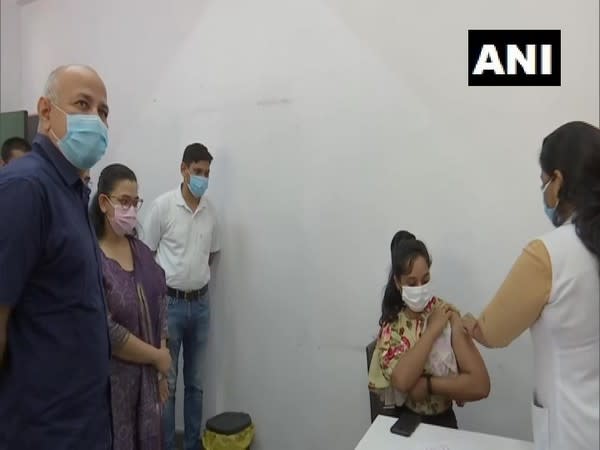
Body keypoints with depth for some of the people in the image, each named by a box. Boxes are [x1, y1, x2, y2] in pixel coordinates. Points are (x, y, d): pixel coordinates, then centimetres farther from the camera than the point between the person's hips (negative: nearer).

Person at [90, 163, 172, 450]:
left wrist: (160, 371, 2)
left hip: (147, 374, 6)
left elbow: (159, 310, 6)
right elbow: (106, 332, -20)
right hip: (110, 377, -5)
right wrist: (157, 356, -10)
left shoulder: (142, 251, 4)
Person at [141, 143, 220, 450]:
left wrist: (198, 276, 9)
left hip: (200, 303, 5)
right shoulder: (163, 205, -9)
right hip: (169, 302, -4)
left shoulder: (210, 210, 4)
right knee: (166, 382, 6)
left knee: (195, 381, 15)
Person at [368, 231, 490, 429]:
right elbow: (401, 381, -21)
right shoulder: (391, 325, -5)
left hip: (442, 422, -1)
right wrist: (432, 330, -19)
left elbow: (480, 385, -15)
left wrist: (425, 384, -18)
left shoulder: (448, 314, -9)